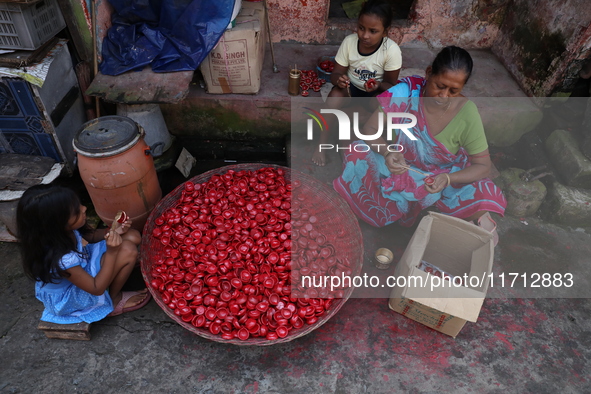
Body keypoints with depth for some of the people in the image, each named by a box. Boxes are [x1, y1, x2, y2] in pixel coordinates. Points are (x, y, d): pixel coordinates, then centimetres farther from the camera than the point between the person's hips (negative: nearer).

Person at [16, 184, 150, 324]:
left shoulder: (62, 230, -20)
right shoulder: (61, 260, -40)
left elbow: (88, 237, 4)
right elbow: (97, 289, -27)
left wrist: (112, 232, -16)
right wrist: (111, 252, -36)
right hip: (75, 297, -7)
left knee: (133, 236, -4)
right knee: (128, 251, -25)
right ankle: (114, 301, 0)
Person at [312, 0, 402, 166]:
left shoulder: (392, 50, -22)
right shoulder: (349, 41, -17)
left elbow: (390, 84, -14)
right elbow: (336, 73, -11)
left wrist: (378, 85, -36)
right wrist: (339, 79, -36)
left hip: (377, 91, -1)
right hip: (351, 87, 1)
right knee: (336, 93, -31)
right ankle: (321, 144, -23)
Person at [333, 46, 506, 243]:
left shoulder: (467, 113, -23)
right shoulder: (406, 91, -23)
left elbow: (483, 165, -16)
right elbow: (370, 129, -17)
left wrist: (447, 179, -35)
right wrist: (388, 152, -38)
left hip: (446, 176, -2)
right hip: (402, 167, 2)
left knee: (482, 199, -32)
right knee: (356, 153, -24)